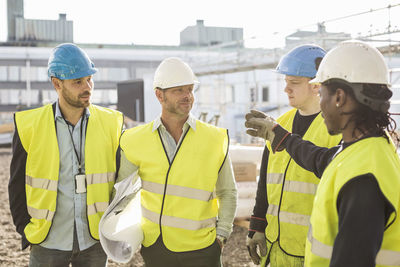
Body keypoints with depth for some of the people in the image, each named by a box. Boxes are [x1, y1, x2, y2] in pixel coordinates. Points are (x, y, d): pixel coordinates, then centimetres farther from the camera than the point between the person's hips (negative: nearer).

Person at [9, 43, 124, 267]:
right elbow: (18, 185, 2)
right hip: (48, 243, -1)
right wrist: (27, 232, 0)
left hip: (95, 241, 1)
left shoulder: (110, 123, -3)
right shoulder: (29, 126, -6)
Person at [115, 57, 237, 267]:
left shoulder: (215, 139, -3)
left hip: (200, 249, -1)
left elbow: (227, 193, 7)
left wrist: (221, 235, 0)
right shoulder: (138, 141, -3)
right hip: (155, 249, 1)